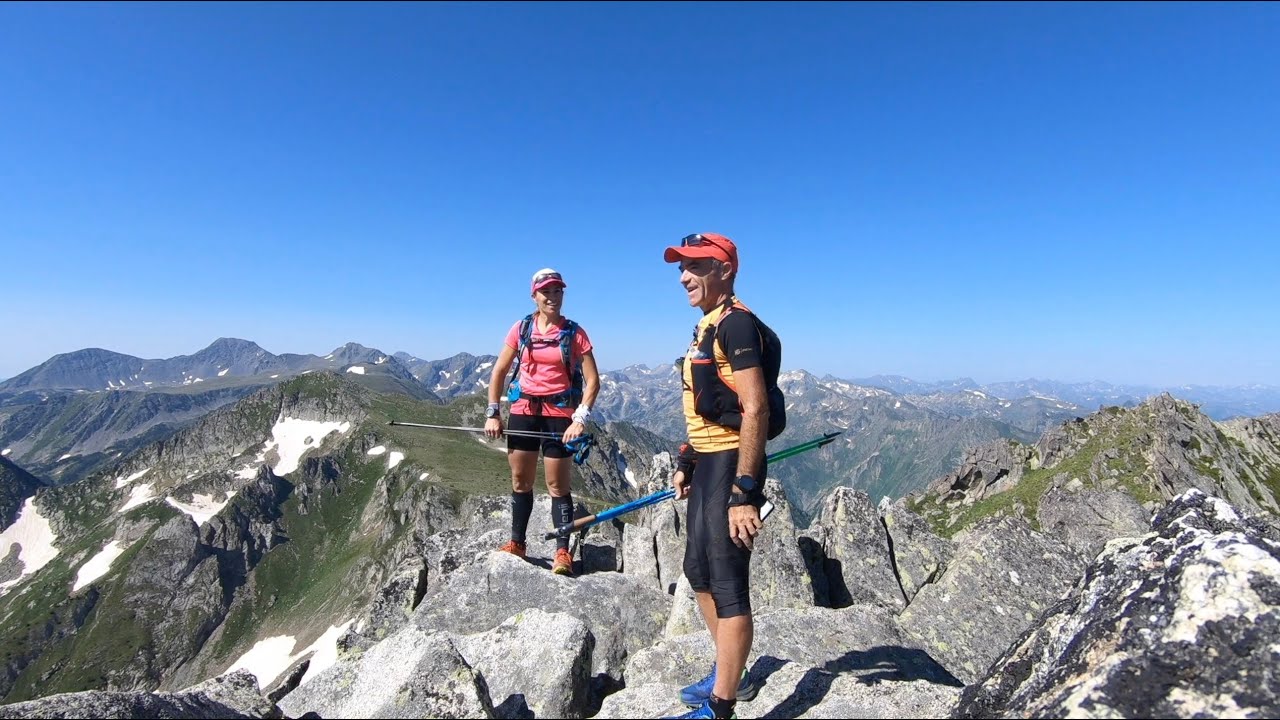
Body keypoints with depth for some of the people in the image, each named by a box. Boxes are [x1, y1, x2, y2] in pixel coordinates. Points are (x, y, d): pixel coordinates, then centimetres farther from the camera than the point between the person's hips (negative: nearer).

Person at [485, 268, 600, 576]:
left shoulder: (574, 333, -4)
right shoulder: (521, 328, 3)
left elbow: (592, 380, -6)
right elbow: (499, 371, 7)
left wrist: (580, 419, -15)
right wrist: (492, 413, 1)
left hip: (559, 414, -3)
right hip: (523, 411, 3)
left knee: (558, 486, 0)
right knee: (520, 481, 12)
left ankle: (562, 552, 9)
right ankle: (516, 543, 26)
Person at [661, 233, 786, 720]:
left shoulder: (736, 323, -15)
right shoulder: (707, 328, 15)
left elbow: (756, 411, -23)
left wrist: (744, 493, -26)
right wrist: (686, 463, 22)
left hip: (731, 465, -11)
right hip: (708, 463, 11)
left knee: (728, 583, -1)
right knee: (699, 572, 20)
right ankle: (729, 673, 39)